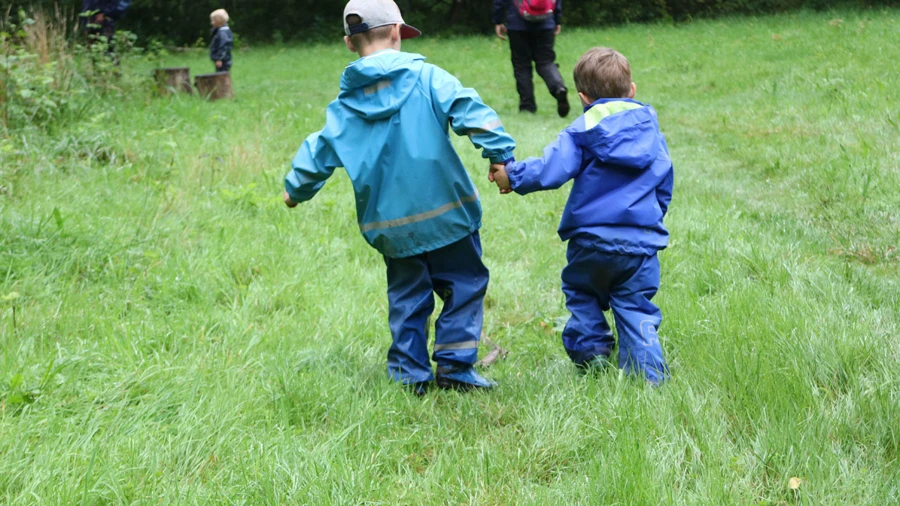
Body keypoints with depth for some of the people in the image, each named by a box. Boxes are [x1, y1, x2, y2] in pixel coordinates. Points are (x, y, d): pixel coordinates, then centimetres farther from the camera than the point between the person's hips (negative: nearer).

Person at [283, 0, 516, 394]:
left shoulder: (345, 105, 6)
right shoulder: (425, 78, -5)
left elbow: (318, 154, 15)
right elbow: (468, 111, -18)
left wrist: (295, 190, 31)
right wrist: (500, 153, -20)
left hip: (389, 225, 4)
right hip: (443, 213, -4)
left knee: (406, 297, 17)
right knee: (464, 285, 8)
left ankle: (409, 374, 15)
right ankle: (454, 367, 3)